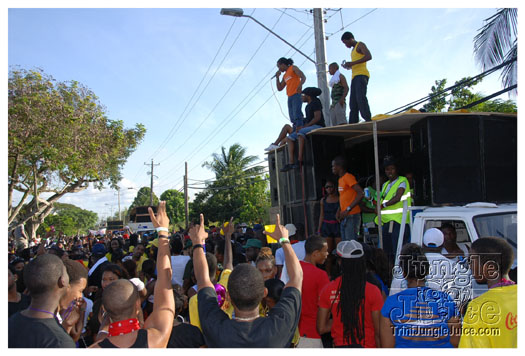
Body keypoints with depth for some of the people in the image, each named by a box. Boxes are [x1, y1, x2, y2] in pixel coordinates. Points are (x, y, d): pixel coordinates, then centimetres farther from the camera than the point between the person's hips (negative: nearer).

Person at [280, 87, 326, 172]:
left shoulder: (315, 102, -4)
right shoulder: (308, 106, 23)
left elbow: (317, 117, -15)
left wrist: (304, 126, -18)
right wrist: (301, 126, 0)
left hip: (318, 126, -9)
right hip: (309, 127, 10)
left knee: (301, 133, -37)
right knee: (289, 138, -3)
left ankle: (300, 160, -40)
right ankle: (291, 162, -17)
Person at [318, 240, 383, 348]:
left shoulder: (328, 290, -5)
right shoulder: (372, 291, -12)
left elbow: (321, 328, 2)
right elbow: (379, 333, -9)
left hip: (340, 345, 2)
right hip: (367, 346, -2)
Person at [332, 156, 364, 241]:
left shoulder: (348, 177, -11)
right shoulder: (340, 179, 17)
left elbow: (361, 193, -21)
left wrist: (348, 209, -22)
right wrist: (339, 212, 13)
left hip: (351, 216, -10)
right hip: (344, 217, 10)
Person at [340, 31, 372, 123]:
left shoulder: (360, 45, 4)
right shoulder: (353, 50, 31)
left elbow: (369, 56, -13)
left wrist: (352, 63, -15)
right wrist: (349, 66, 17)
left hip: (362, 75, -9)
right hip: (355, 77, 9)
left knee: (360, 97, -25)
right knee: (353, 102, -2)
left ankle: (368, 120, -33)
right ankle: (353, 124, -8)